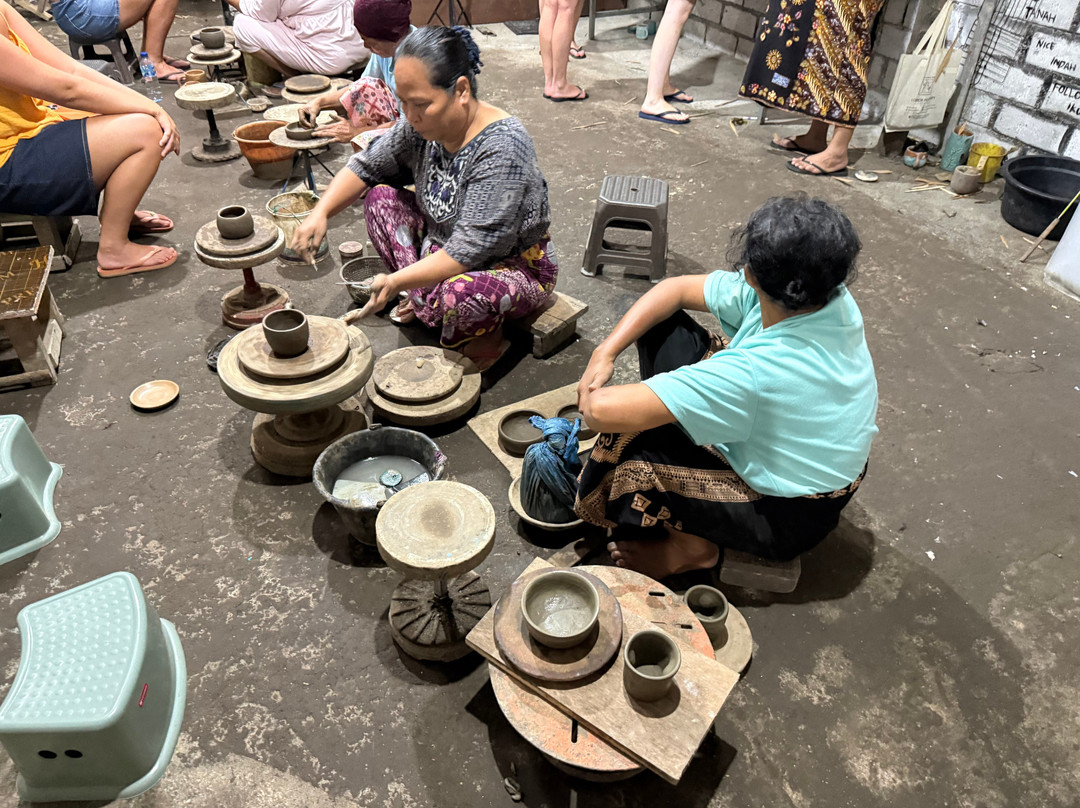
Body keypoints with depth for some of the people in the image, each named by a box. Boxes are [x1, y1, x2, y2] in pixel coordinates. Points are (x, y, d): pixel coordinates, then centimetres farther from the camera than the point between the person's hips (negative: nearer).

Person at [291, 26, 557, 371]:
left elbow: (469, 251, -34)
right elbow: (366, 167, 6)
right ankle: (426, 300, 3)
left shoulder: (501, 147, -31)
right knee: (382, 197, -1)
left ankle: (487, 336, -3)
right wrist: (320, 213, -9)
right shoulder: (422, 126, -8)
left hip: (516, 266, -7)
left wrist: (396, 281, -35)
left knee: (460, 293, -39)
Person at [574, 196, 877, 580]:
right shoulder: (827, 294, -15)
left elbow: (605, 410, -40)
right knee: (659, 328, -4)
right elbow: (676, 289, -7)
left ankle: (690, 546, 0)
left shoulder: (755, 369, -40)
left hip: (789, 516, -7)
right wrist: (605, 354, -15)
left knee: (623, 446, -26)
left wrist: (591, 397, -16)